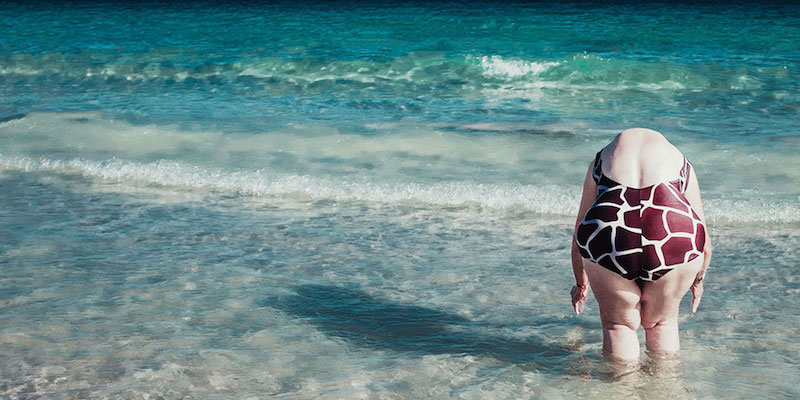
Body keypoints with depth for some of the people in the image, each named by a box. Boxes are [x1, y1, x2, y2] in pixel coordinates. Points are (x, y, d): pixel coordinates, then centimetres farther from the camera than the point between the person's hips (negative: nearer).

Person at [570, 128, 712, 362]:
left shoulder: (602, 160, 30)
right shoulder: (679, 163, 30)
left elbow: (581, 235, 34)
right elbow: (704, 243, 32)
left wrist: (581, 283, 48)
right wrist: (697, 280, 50)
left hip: (608, 241, 0)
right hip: (675, 239, 1)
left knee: (618, 324, 26)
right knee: (662, 323, 29)